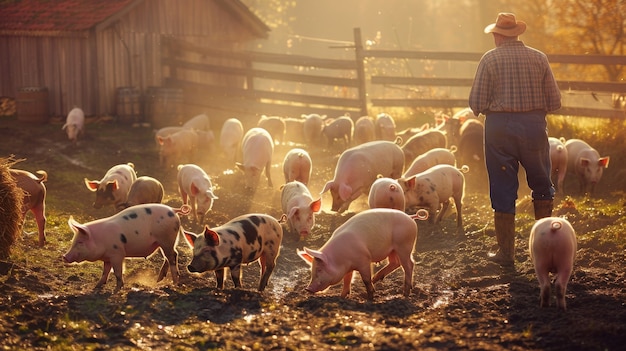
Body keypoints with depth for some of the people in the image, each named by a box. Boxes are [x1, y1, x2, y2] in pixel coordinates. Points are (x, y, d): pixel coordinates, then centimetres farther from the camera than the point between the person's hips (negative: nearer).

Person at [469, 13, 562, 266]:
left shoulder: (490, 59, -4)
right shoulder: (539, 58, 2)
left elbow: (477, 104, -7)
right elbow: (554, 102, 2)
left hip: (499, 127, -1)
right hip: (534, 126, 2)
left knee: (503, 190, 6)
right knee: (542, 186, 19)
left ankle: (506, 252, 9)